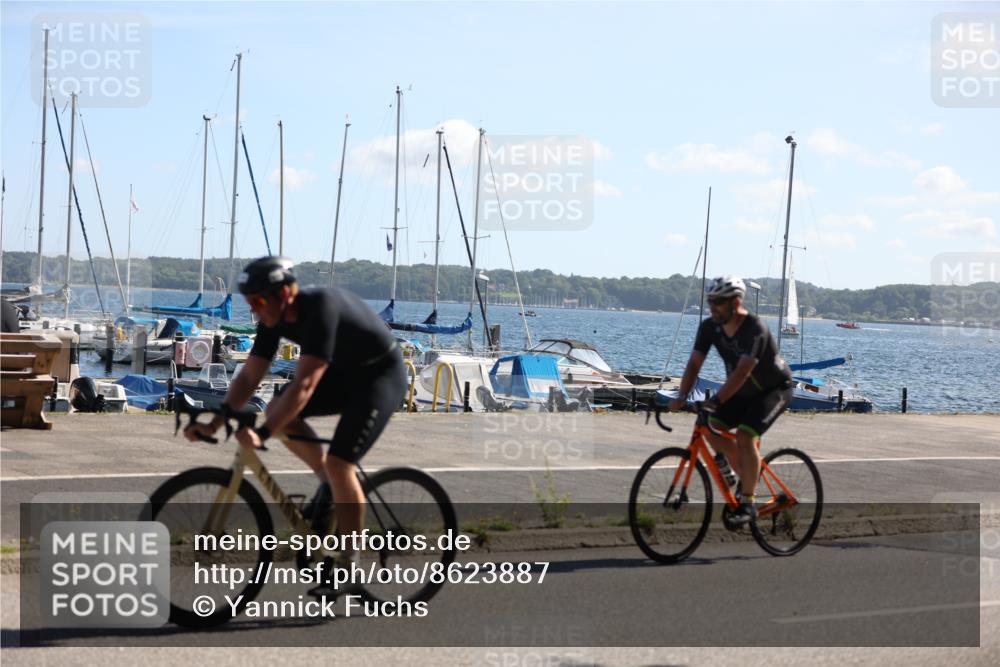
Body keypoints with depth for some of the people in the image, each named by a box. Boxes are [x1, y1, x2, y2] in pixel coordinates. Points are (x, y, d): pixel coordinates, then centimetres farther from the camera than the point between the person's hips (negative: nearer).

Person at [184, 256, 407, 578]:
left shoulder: (321, 307, -33)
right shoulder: (274, 316, -9)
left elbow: (305, 385, -38)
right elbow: (249, 376, -4)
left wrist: (261, 434, -42)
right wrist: (214, 423, -14)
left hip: (382, 375, -8)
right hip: (343, 372, 8)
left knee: (339, 463, -17)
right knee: (277, 410, -11)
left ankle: (350, 564, -5)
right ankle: (328, 483, 8)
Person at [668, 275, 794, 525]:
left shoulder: (755, 329, -31)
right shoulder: (709, 327, -11)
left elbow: (742, 372, -40)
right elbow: (694, 363, -14)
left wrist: (715, 401, -49)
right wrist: (682, 397, -30)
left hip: (774, 389, -7)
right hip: (744, 392, 7)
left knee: (744, 435, -26)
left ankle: (748, 504, -17)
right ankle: (747, 478, 11)